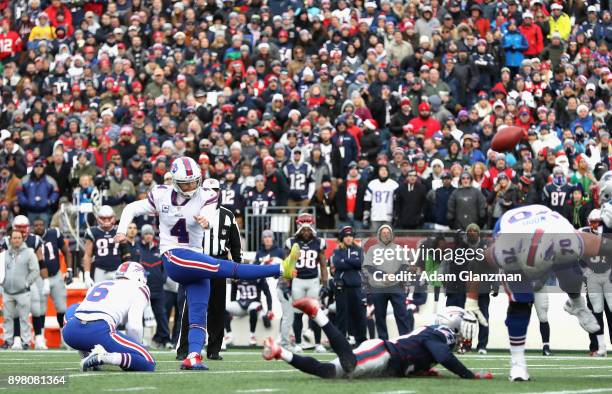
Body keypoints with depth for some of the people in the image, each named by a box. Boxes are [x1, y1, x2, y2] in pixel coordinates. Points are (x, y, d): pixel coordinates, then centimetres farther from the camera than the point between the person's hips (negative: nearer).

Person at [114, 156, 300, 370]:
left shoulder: (205, 196, 0)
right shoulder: (162, 195, 1)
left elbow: (212, 216, -21)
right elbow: (132, 209, 14)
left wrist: (206, 220, -45)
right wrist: (122, 231, -2)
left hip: (194, 260, 4)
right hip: (173, 257, -4)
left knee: (198, 314, -9)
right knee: (223, 268, -23)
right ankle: (280, 269, -35)